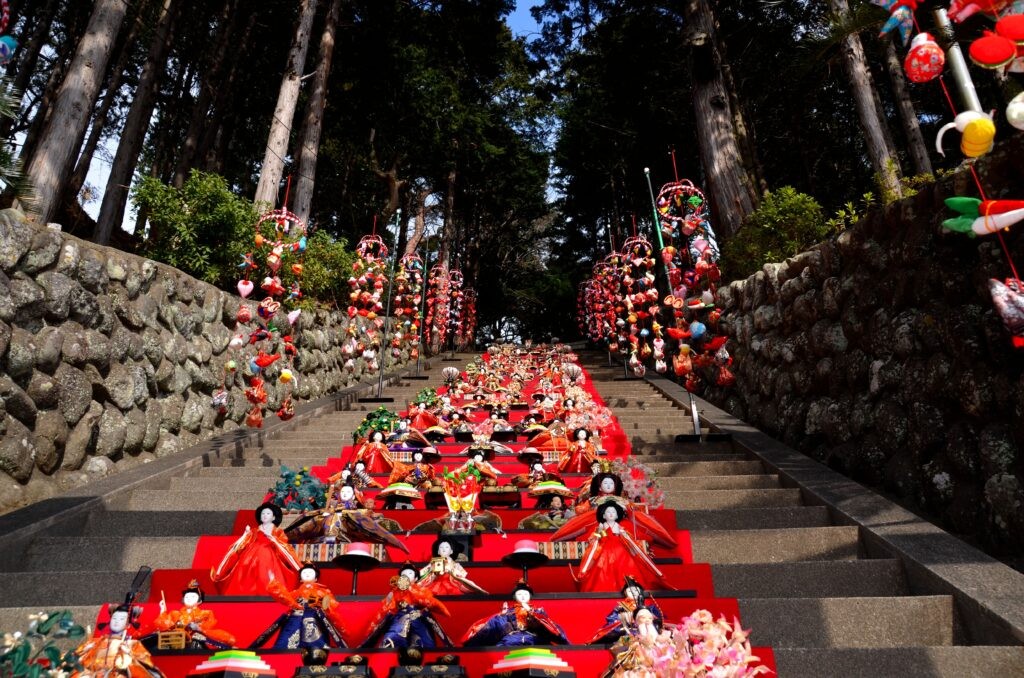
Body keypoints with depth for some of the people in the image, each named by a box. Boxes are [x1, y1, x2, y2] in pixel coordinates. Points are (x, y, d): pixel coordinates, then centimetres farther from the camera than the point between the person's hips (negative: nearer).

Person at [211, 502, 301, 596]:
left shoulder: (278, 532, 13)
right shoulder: (254, 531, 19)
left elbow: (284, 547, -2)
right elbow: (241, 545, 9)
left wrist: (270, 536, -7)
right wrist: (246, 534, -3)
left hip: (269, 562, -2)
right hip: (253, 561, 3)